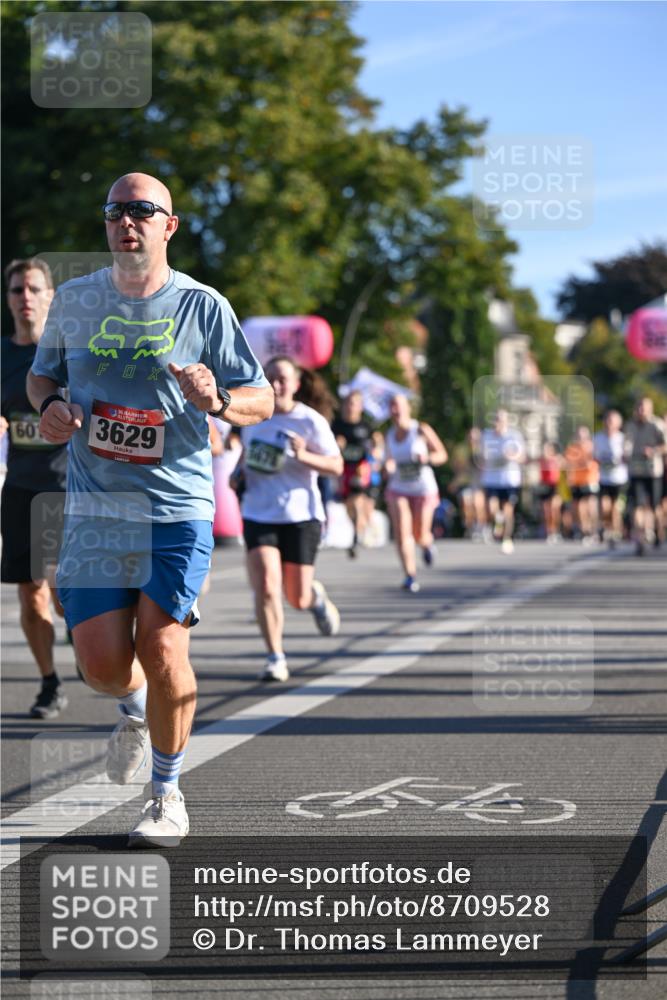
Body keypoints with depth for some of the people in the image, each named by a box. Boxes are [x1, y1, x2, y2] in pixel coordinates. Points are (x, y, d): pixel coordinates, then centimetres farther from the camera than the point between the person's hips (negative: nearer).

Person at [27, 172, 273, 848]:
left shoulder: (202, 305, -1)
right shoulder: (74, 300, 7)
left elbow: (262, 399, 3)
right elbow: (42, 373, 22)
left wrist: (218, 401, -19)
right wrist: (50, 405, -2)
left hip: (179, 506, -2)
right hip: (95, 507, 2)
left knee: (161, 645, -11)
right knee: (102, 664, -5)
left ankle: (167, 794, 9)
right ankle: (137, 711, 34)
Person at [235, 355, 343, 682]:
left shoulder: (311, 421, -6)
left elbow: (336, 466, -7)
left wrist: (303, 456, -24)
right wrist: (241, 470, 5)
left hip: (301, 516, -2)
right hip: (259, 516, 2)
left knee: (298, 600, 5)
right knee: (265, 589, -15)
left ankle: (315, 596, 42)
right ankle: (275, 659, -3)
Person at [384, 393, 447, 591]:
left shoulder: (421, 430, -9)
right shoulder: (389, 436, 4)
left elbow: (442, 455, -5)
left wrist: (427, 458, -25)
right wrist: (389, 466, -4)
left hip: (423, 488, -3)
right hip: (398, 489, 3)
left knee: (419, 536, 4)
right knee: (402, 532, -15)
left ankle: (427, 544, 42)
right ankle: (410, 577, -15)